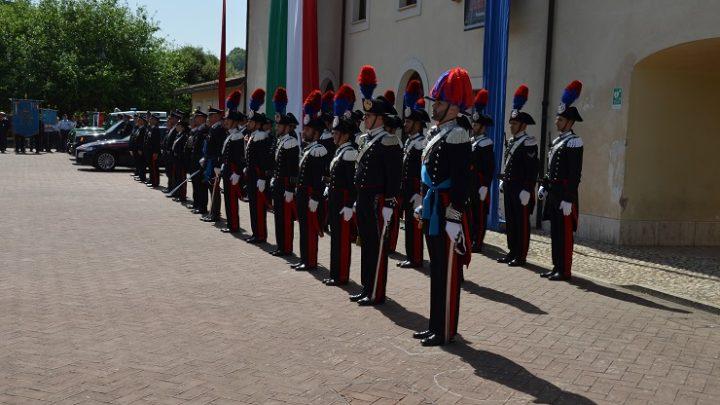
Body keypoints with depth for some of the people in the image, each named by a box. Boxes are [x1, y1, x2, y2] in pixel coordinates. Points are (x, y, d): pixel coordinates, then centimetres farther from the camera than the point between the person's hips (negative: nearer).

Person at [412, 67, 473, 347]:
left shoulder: (456, 135, -15)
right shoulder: (436, 132, 15)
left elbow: (460, 181, -20)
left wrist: (454, 218, -22)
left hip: (446, 213, -10)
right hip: (433, 212, 10)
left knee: (447, 272, 0)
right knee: (436, 270, 16)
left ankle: (446, 331, 9)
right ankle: (436, 326, 26)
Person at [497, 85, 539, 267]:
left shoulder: (528, 143, -12)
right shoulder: (511, 142, 15)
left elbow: (533, 169, -17)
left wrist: (526, 191, -21)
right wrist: (504, 181, 16)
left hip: (521, 189, -9)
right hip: (509, 188, 9)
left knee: (522, 222, -1)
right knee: (510, 221, 13)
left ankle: (521, 256, 5)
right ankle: (512, 252, 22)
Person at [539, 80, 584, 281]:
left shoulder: (574, 142, -12)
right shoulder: (557, 140, 16)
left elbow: (575, 174, -17)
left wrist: (568, 199, -20)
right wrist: (544, 186, 14)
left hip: (564, 195, -9)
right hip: (553, 193, 9)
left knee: (564, 233, -3)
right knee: (555, 232, 12)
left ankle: (565, 270, 3)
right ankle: (556, 267, 20)